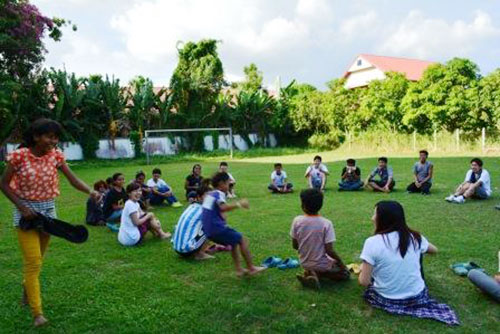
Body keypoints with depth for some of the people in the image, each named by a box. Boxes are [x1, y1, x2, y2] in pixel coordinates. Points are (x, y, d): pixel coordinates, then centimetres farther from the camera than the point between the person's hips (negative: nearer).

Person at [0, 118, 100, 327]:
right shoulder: (19, 156, -15)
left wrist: (91, 192, -28)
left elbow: (73, 179, -11)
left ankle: (27, 287, 48)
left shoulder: (56, 155, -5)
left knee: (37, 259, 19)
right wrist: (21, 207, -16)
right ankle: (37, 313, 3)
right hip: (26, 212, -4)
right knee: (33, 262, -6)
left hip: (48, 210, 4)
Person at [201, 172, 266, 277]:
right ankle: (251, 268, 6)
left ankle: (239, 269, 23)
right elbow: (223, 208, -32)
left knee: (234, 242, 23)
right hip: (217, 229, -9)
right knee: (243, 240, 1)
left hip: (209, 230, 9)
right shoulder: (219, 194, -11)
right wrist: (239, 204, -32)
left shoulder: (209, 194, 15)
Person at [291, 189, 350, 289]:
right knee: (345, 273, 21)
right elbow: (329, 250, -21)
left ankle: (309, 273, 3)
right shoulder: (326, 223, -23)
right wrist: (340, 261, -3)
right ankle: (318, 274, -1)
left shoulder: (297, 221, -14)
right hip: (322, 264, -3)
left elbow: (295, 246, -4)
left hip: (304, 263, 4)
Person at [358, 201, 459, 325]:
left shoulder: (372, 242, -20)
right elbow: (434, 250, 16)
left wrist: (363, 269, 2)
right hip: (417, 297, 3)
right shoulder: (415, 237, -7)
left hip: (386, 300, -2)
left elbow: (364, 281, -19)